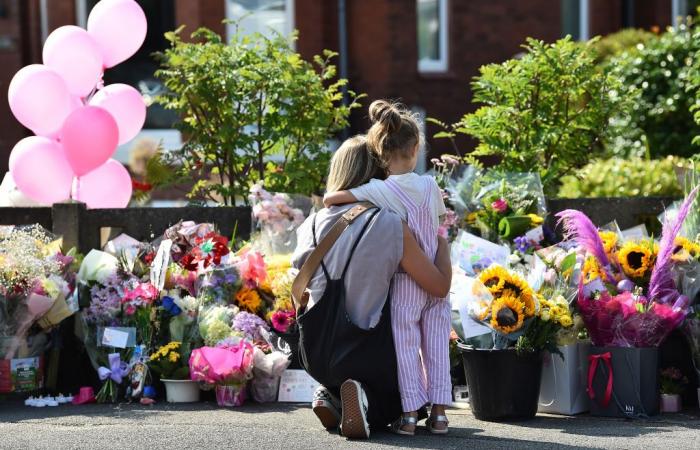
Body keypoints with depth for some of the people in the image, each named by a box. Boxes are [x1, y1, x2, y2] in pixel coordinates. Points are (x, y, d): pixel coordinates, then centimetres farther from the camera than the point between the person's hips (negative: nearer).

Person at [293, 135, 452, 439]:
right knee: (401, 404, 25)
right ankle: (363, 400, -8)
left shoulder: (313, 225, -2)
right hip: (366, 353, -4)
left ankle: (332, 398, 2)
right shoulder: (390, 225, -15)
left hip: (316, 354, 4)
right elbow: (440, 286, -10)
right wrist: (442, 246, 6)